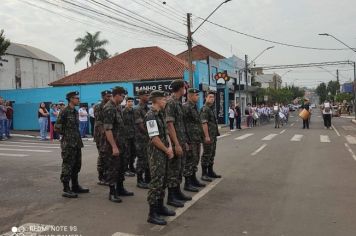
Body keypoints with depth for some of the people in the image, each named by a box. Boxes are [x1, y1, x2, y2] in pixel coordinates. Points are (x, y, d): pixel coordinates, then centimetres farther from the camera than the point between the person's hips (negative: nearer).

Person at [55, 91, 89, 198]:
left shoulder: (75, 111, 12)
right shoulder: (64, 111, -13)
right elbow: (57, 127, -14)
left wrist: (78, 138, 11)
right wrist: (66, 134, -3)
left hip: (76, 143, 8)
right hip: (68, 144, -8)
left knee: (76, 165, 15)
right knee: (67, 166, -2)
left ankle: (75, 186, 26)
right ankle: (66, 190, 6)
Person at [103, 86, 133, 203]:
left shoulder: (118, 107, 11)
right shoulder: (108, 108, -18)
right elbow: (108, 129, -22)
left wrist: (124, 142, 15)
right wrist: (114, 146, -24)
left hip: (122, 144, 9)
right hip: (113, 145, -9)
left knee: (122, 167, 16)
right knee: (113, 168, 1)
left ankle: (120, 189, 29)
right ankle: (112, 192, 12)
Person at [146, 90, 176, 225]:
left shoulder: (160, 114, 12)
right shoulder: (151, 115, -17)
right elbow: (154, 138, -21)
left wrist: (170, 147, 1)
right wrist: (167, 150, -11)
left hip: (164, 152, 9)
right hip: (156, 153, -9)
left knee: (163, 180, 15)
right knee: (156, 182, -6)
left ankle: (160, 207, 27)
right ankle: (152, 214, 1)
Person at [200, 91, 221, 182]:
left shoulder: (211, 109, 17)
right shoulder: (204, 109, -13)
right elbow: (204, 123, -21)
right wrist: (207, 136, -25)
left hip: (213, 136, 10)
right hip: (208, 136, -10)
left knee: (212, 154, 14)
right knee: (206, 155, -4)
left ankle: (210, 172, 24)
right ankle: (204, 174, 3)